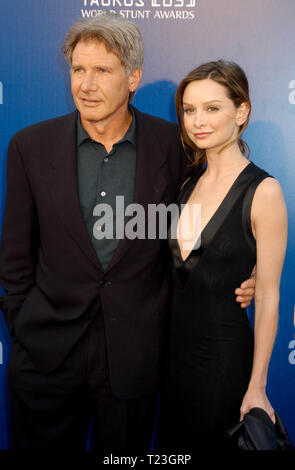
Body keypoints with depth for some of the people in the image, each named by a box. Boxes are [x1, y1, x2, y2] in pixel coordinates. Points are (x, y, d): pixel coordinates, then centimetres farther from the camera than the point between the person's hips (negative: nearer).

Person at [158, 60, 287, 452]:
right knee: (173, 441, 22)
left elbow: (267, 297, -14)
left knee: (214, 444, 15)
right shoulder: (189, 184, 3)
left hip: (225, 351, -6)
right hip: (176, 345, 6)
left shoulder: (263, 191, -16)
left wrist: (257, 388, -11)